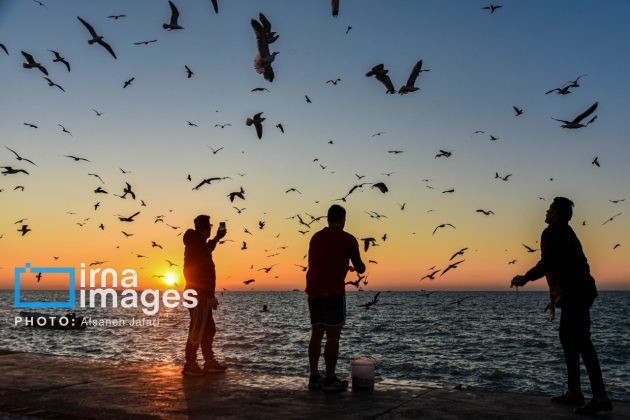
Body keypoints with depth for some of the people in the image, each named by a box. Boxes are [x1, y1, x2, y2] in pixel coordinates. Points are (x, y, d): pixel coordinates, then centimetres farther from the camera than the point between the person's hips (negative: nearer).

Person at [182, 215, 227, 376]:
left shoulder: (197, 243, 14)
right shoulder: (197, 245, -16)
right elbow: (202, 273, -22)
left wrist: (217, 238, 39)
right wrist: (210, 296, -22)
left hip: (200, 295, 10)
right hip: (199, 295, -10)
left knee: (209, 328, 15)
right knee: (197, 329, -6)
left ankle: (209, 362, 22)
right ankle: (190, 365, -1)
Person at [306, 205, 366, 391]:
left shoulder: (315, 237, 13)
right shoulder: (347, 239, -3)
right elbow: (360, 268, 2)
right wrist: (360, 265, 26)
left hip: (313, 292, 6)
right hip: (333, 292, -6)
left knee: (316, 334, 11)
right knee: (333, 336, -1)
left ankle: (314, 377, 14)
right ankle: (330, 380, 2)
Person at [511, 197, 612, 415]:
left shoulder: (552, 232, -8)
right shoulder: (566, 232, 22)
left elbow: (547, 263, -17)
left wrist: (525, 278, -4)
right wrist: (558, 296, 27)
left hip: (574, 292, -11)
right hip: (580, 290, 11)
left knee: (581, 342, -13)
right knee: (569, 338, 14)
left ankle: (600, 397, -15)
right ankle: (574, 392, 18)